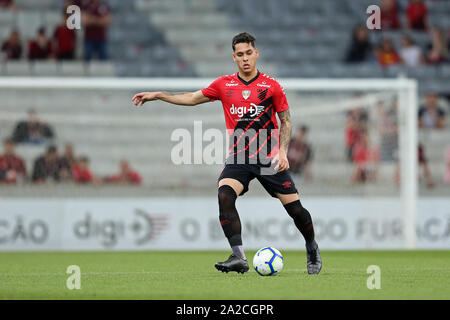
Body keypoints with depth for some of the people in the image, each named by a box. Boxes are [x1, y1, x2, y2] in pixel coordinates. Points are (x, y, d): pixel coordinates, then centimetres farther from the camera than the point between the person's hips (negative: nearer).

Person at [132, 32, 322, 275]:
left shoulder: (271, 86, -1)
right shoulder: (224, 85, 5)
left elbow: (286, 121, 5)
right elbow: (193, 98, 15)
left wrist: (283, 152, -7)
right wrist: (157, 96, 12)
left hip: (269, 159, -2)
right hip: (238, 159, 2)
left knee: (294, 208, -3)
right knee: (225, 195, -25)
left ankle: (312, 249, 27)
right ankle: (239, 257, -28)